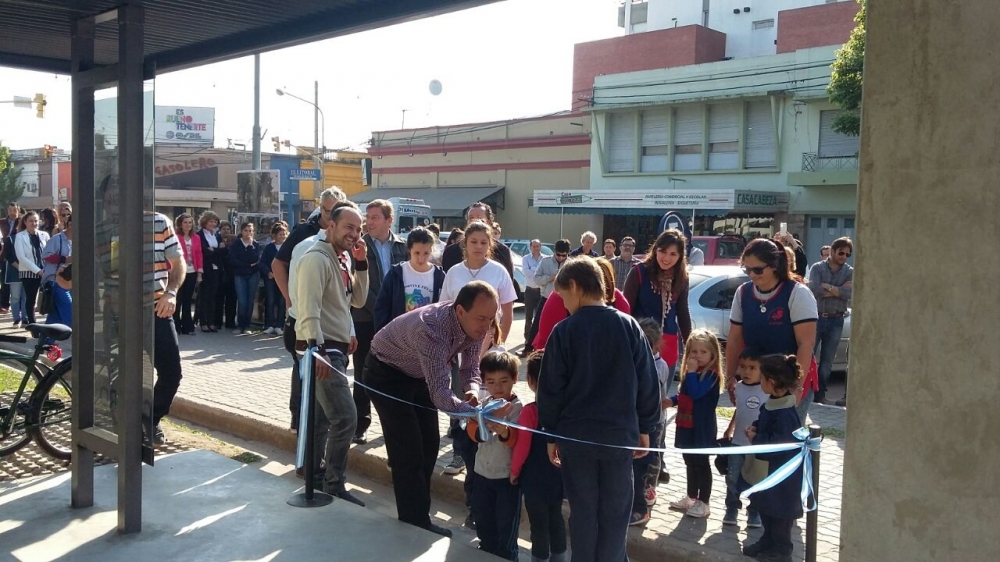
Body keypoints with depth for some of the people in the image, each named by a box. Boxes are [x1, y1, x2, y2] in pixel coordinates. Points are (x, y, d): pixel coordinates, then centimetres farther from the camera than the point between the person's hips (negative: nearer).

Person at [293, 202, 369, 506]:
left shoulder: (341, 261, 15)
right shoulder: (317, 259, -15)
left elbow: (358, 300, 15)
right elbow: (309, 308, -24)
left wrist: (361, 264, 3)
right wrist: (318, 349, -32)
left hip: (334, 349, 10)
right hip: (321, 349, -10)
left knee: (322, 419, 15)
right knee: (345, 417, -12)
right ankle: (334, 485, -2)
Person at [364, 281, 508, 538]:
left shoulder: (474, 324, -20)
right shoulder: (432, 329, -43)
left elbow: (470, 366, -7)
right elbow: (440, 395, -47)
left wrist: (472, 389, -30)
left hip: (420, 374, 8)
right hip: (387, 374, -8)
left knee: (429, 444, 12)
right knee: (408, 451, -9)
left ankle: (417, 513, 28)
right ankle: (416, 524, 3)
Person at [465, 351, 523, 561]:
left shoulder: (518, 408, -18)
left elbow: (519, 441, -23)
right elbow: (471, 427, -1)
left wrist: (505, 433, -44)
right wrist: (480, 430, -24)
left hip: (508, 476, -6)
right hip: (482, 473, 6)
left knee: (506, 522, 8)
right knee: (482, 518, 22)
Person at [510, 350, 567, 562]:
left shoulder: (529, 411, -22)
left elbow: (523, 447, -18)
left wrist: (514, 471, -3)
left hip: (535, 479, -6)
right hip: (559, 476, 6)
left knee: (539, 524, 8)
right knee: (556, 518, 22)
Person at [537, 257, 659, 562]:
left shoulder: (564, 331, -9)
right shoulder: (629, 326, -2)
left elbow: (551, 388, -6)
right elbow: (647, 382, 2)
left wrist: (550, 434, 4)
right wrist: (645, 428, 12)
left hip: (575, 434, -1)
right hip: (620, 433, 1)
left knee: (583, 510, 12)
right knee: (615, 512, 12)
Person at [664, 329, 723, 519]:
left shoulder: (711, 375, -18)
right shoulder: (691, 372, 9)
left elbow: (695, 393, -31)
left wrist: (691, 371, -25)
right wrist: (672, 400, 3)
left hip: (702, 428, -9)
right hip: (686, 425, 9)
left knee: (701, 463, 1)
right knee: (690, 462, 18)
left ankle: (703, 502, 9)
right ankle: (691, 497, 30)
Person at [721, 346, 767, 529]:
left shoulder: (768, 391, -13)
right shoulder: (739, 387, 1)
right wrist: (729, 429, 20)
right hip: (737, 441, 4)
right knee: (733, 478, 7)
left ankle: (754, 512, 20)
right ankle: (732, 509, 22)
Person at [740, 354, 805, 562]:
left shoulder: (785, 414, -29)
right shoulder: (772, 404, 1)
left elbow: (780, 445, -30)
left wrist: (756, 439, -20)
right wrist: (754, 429, -2)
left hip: (782, 473, -10)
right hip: (768, 469, 10)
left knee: (780, 511, 6)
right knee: (766, 507, 21)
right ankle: (768, 541, 36)